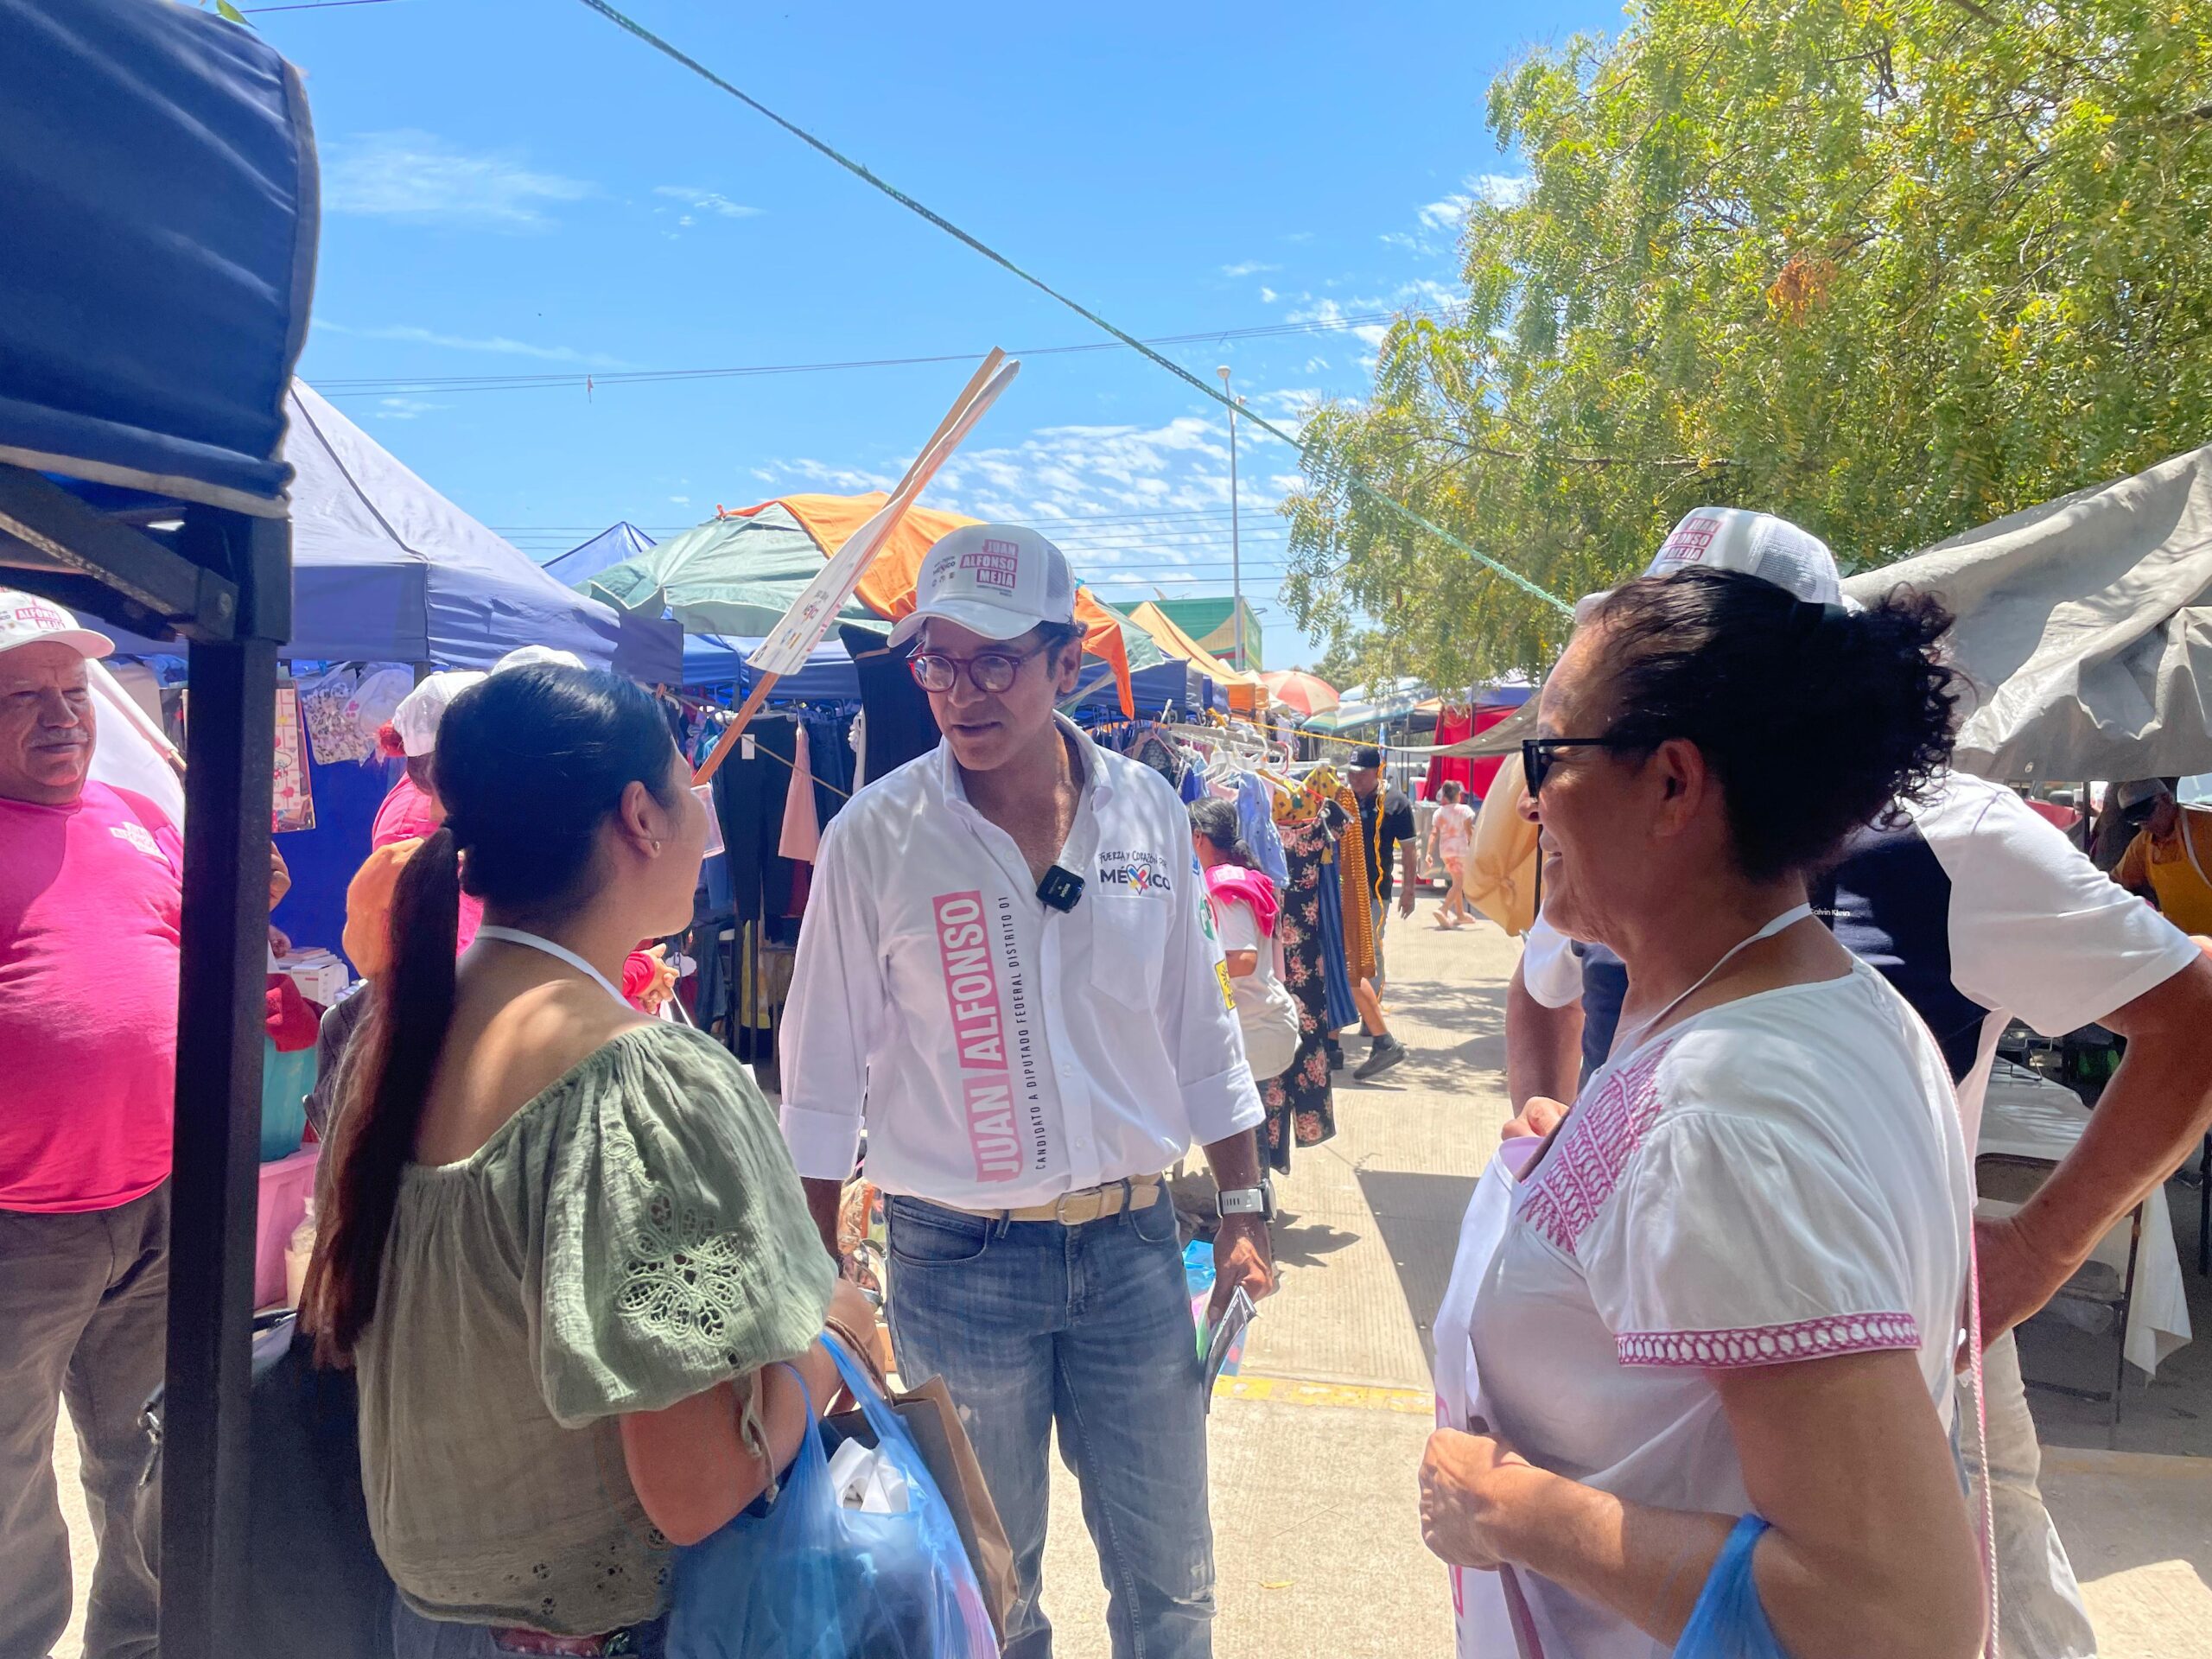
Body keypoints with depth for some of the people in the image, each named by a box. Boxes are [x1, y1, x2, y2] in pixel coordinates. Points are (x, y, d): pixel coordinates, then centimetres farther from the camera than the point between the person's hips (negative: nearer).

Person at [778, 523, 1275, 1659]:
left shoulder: (1148, 811, -2)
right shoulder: (873, 836, -9)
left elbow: (1199, 1031, 7)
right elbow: (823, 1076, -3)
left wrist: (1243, 1204, 8)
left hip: (1133, 1244, 2)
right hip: (957, 1263, -2)